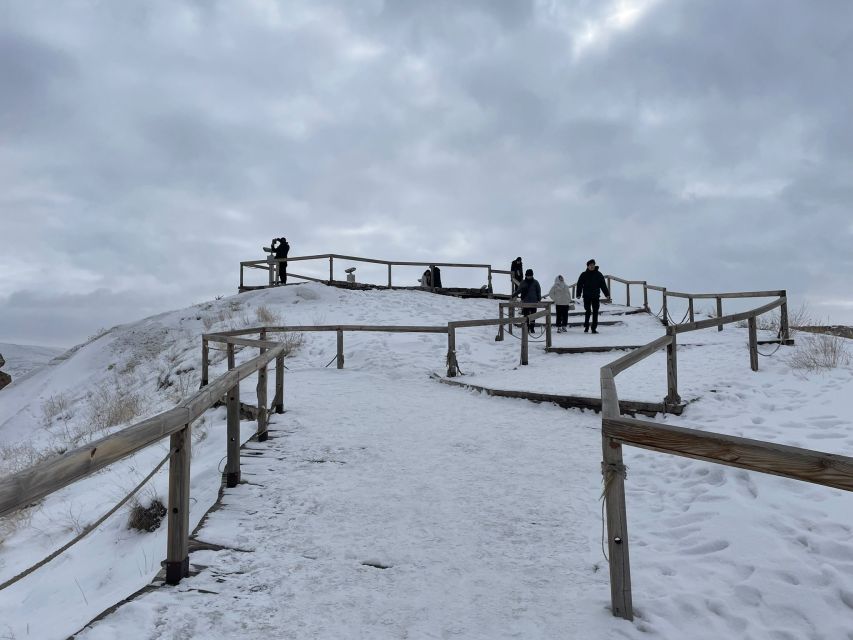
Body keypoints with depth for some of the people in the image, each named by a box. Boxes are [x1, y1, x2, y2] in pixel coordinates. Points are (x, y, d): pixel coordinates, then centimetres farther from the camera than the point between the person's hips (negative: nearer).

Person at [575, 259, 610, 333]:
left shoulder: (599, 274, 6)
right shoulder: (584, 275, 2)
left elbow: (603, 285, 6)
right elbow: (579, 285, -1)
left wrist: (607, 294, -3)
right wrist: (578, 294, -13)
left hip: (596, 296, 2)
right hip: (587, 296, -2)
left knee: (595, 312, 2)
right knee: (588, 312, 0)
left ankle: (594, 328, 6)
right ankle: (586, 327, 11)